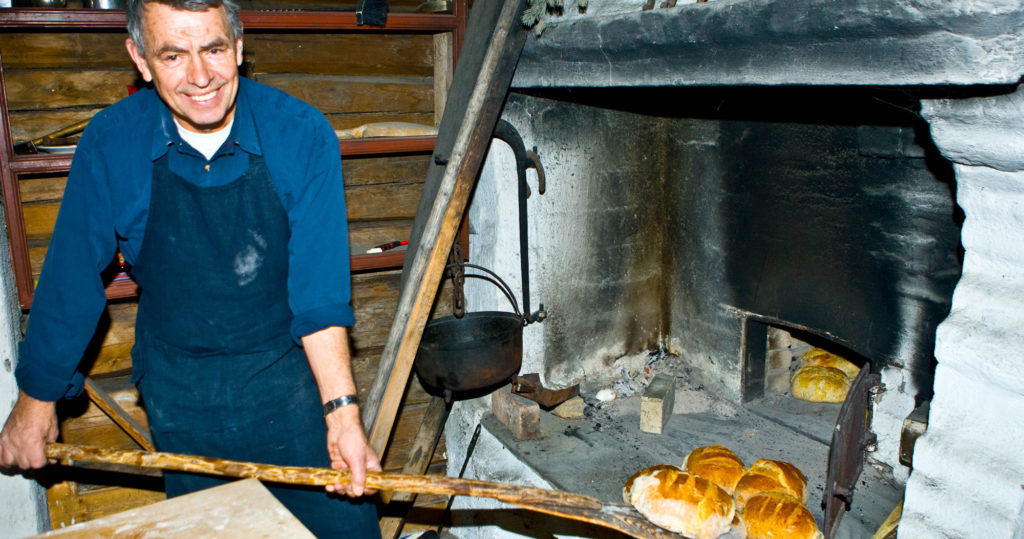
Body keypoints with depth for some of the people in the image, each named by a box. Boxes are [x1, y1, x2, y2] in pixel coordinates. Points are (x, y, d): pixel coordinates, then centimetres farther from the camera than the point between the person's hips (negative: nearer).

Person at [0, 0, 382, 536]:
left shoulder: (302, 134, -14)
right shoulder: (110, 143, -10)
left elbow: (319, 291, -14)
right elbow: (71, 279, 1)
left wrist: (342, 411, -22)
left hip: (291, 380, -1)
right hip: (180, 393, 1)